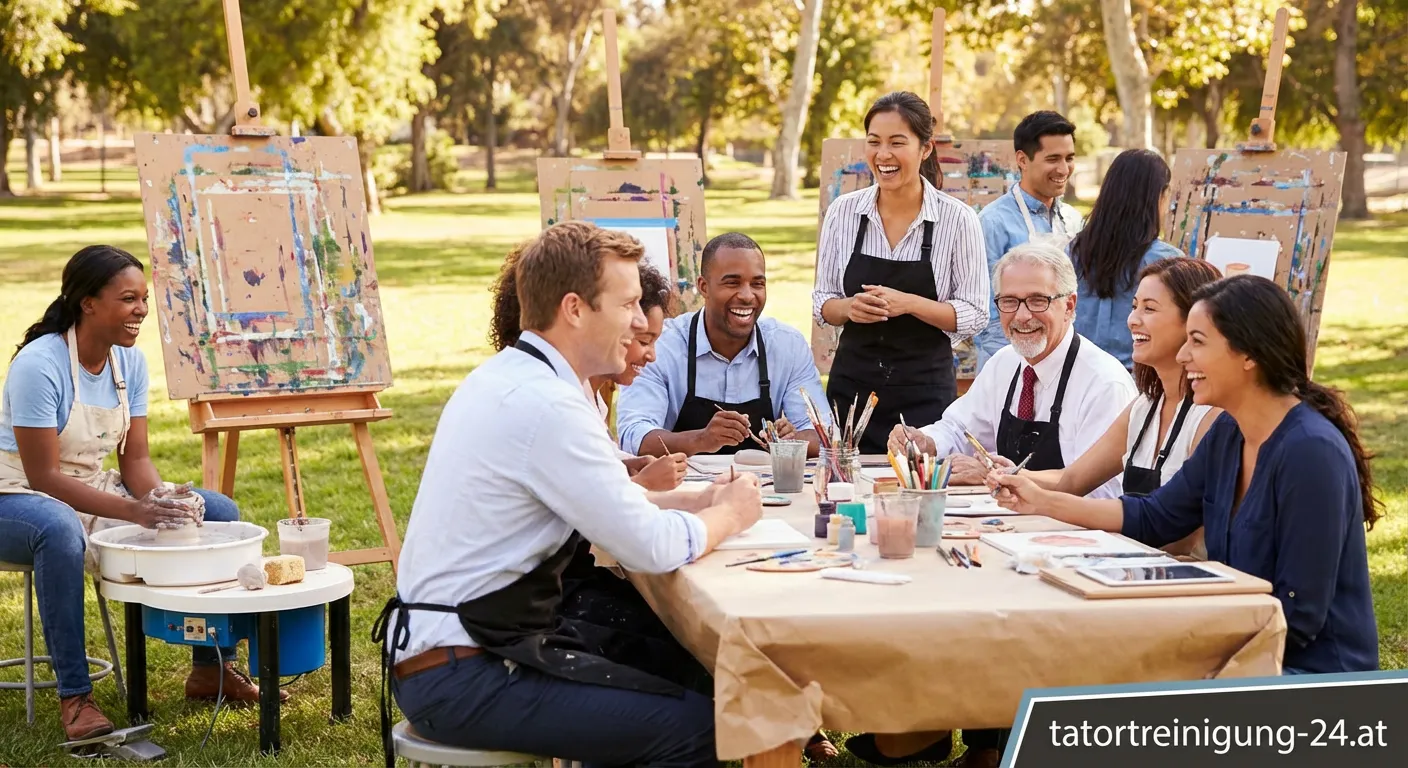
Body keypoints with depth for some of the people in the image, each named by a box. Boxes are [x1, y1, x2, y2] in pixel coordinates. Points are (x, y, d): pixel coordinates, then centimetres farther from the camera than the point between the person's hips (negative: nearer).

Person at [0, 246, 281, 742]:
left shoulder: (129, 361, -1)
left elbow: (135, 458, 0)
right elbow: (45, 477, -26)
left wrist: (160, 497, -23)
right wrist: (134, 511, -34)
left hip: (93, 492, 7)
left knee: (218, 513, -6)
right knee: (60, 530, -43)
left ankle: (212, 668, 5)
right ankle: (74, 697, -34)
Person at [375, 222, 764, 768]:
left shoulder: (504, 376, 10)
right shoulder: (546, 408, -22)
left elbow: (606, 499, 23)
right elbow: (650, 548, -19)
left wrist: (697, 501, 10)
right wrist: (729, 515, 0)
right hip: (462, 681, -10)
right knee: (699, 724, -13)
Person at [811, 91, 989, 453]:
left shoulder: (958, 219, -5)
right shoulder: (844, 211, 2)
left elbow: (975, 315, -4)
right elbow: (821, 303, 9)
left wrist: (909, 303, -18)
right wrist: (850, 308, -13)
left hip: (925, 392, -2)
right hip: (852, 385, 2)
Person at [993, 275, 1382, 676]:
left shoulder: (1311, 453, -22)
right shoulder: (1229, 433, 4)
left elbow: (1299, 617, -22)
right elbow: (1155, 518, 14)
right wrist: (1041, 501, 9)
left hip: (1313, 675, -7)